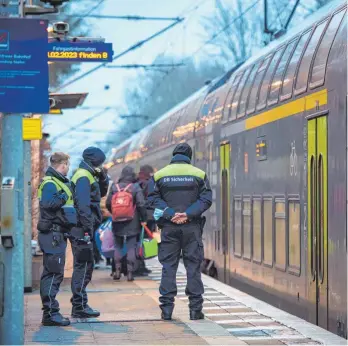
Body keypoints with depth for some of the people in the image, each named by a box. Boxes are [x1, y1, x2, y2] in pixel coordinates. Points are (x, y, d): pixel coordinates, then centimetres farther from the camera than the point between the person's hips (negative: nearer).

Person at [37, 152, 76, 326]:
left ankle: (50, 312, 19)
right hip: (53, 234, -11)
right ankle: (51, 312, -10)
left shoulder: (61, 182, 19)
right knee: (54, 273, -10)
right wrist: (64, 196, -16)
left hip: (57, 234, 11)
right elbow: (48, 204, -26)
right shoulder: (50, 183, -13)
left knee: (51, 273, 13)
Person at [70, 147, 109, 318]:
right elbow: (83, 204, -22)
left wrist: (103, 178, 11)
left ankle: (79, 304, 20)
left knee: (85, 265, 14)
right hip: (82, 229, -10)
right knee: (83, 266, -8)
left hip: (84, 229, 10)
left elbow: (101, 193, 29)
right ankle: (79, 307, -6)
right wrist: (87, 228, -25)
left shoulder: (88, 176, 18)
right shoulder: (83, 177, -13)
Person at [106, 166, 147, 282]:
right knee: (131, 247, 3)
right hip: (132, 223, -2)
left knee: (118, 246, 13)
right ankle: (130, 272, -2)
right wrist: (143, 219, -3)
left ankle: (117, 270, 6)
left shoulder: (114, 187, 2)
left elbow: (108, 204, 4)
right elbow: (141, 204, -12)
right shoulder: (136, 187, -6)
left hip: (117, 224, 2)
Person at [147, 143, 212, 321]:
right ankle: (195, 309, 3)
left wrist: (170, 214, -10)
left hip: (168, 227, 1)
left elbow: (153, 199, -3)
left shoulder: (159, 175, 5)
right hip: (192, 227, -1)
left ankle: (166, 309, 1)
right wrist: (188, 214, -10)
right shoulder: (199, 174, 3)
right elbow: (206, 199, -5)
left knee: (168, 267, 4)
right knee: (193, 266, 4)